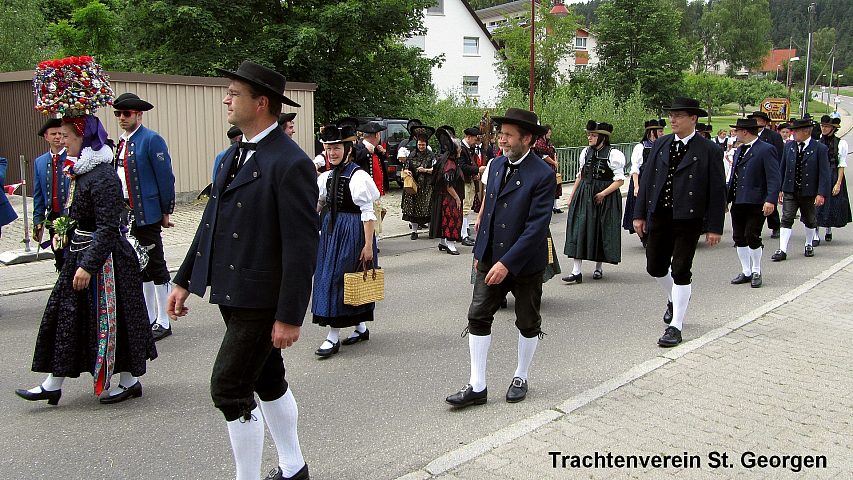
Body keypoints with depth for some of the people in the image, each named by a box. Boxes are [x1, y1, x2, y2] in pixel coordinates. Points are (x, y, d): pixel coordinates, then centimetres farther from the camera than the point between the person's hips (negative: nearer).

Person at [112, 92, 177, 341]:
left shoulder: (152, 140, -10)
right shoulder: (121, 142, 13)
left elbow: (165, 177, -12)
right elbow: (119, 176, 17)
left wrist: (166, 211, -12)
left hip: (147, 214, -8)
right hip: (127, 214, 8)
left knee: (156, 267, -1)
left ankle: (163, 323, 7)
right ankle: (148, 318, 24)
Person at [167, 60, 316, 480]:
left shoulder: (290, 163, -19)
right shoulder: (236, 154, 10)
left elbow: (302, 246, -21)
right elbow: (212, 220, 14)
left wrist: (290, 316, -20)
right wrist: (184, 279, 15)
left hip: (262, 299, -9)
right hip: (233, 292, 9)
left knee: (229, 388, -5)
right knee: (267, 381, 18)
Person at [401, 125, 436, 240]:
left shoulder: (431, 156, 2)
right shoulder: (412, 155, 9)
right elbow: (405, 168, 14)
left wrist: (425, 170, -15)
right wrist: (406, 171, -8)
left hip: (427, 186, -2)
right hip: (413, 185, 2)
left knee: (427, 207, -8)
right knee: (413, 207, 0)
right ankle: (414, 230, 7)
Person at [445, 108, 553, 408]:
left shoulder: (543, 175, -17)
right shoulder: (496, 164, 5)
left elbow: (537, 226, -21)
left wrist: (507, 263, -25)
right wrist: (479, 251, 13)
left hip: (525, 263, -5)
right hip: (491, 259, 6)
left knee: (528, 323, 11)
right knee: (478, 317, 0)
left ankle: (520, 378, 31)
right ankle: (477, 386, 8)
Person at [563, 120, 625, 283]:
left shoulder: (613, 154, -9)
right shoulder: (586, 152, 7)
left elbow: (619, 180, -9)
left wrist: (603, 194, -17)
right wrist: (572, 195, 13)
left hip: (606, 198, -4)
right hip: (584, 196, 4)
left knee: (602, 231, 5)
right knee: (579, 230, -5)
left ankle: (598, 268, 24)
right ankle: (576, 272, -6)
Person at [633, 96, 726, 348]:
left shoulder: (709, 150, -6)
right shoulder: (660, 145, 6)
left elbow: (717, 190, -6)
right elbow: (646, 179, 9)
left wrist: (714, 227, -8)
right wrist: (640, 214, 5)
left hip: (688, 220, -5)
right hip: (659, 216, 5)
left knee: (680, 271, -2)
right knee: (655, 267, 12)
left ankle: (675, 326, 8)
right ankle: (674, 300, 42)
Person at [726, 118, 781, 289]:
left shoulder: (766, 150, -7)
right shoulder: (739, 150, 18)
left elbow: (774, 178, -13)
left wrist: (770, 200, -23)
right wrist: (726, 198, 17)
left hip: (756, 204, -8)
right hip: (738, 203, 8)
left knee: (752, 237, -7)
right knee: (739, 238, 8)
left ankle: (756, 272, 11)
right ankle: (746, 272, 20)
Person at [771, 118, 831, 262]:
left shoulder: (820, 149, -8)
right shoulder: (789, 146, 4)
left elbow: (824, 173, -10)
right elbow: (783, 169, 10)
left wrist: (821, 194, -16)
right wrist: (780, 189, 7)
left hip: (809, 193, -2)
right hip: (790, 191, 2)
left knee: (809, 220, 15)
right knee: (786, 220, -7)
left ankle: (809, 245, 36)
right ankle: (782, 250, -9)